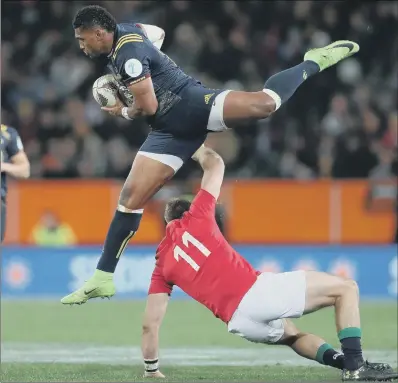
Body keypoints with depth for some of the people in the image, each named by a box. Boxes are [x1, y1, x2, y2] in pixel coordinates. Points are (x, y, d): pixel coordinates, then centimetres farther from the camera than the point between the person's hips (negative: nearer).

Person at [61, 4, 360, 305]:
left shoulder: (128, 50, -15)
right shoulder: (115, 50, 16)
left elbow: (147, 106, -18)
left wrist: (124, 113, 4)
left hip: (190, 104, -9)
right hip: (170, 128, 9)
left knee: (262, 103, -32)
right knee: (131, 197, 1)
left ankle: (313, 63, -5)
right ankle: (103, 279, 5)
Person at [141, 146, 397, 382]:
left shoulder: (162, 265, 16)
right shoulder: (196, 219, 9)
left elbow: (150, 324, 12)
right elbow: (216, 164, 20)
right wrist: (201, 152, 41)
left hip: (237, 321, 4)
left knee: (291, 335, 35)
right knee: (346, 288, 7)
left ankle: (342, 360, 9)